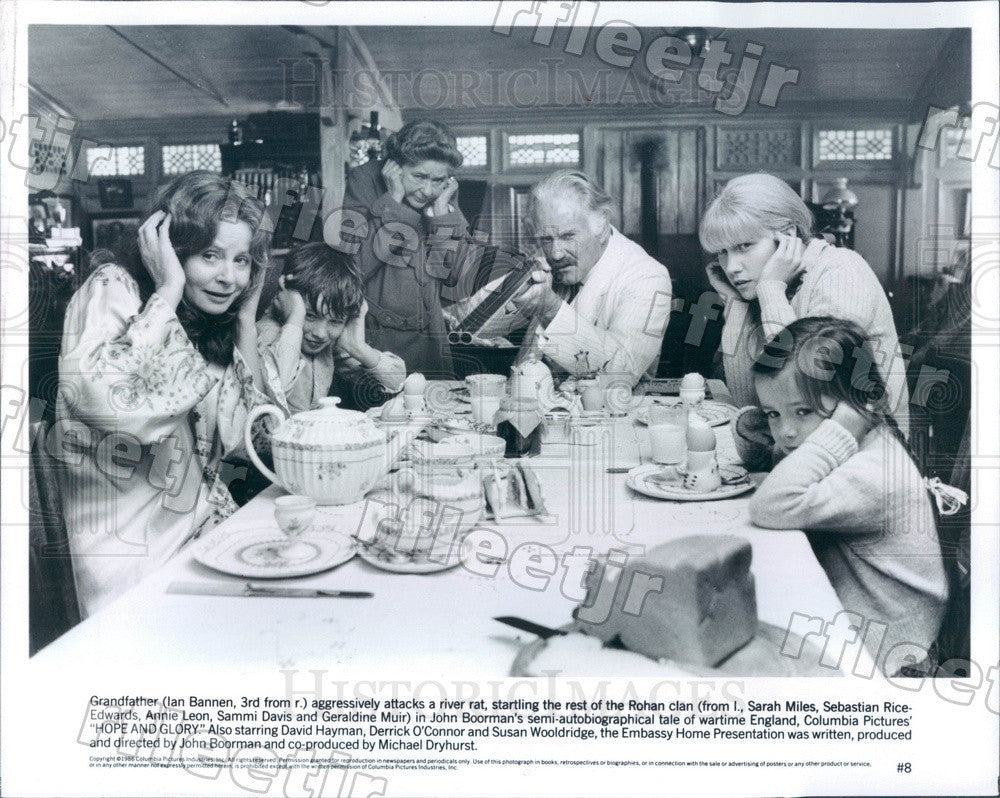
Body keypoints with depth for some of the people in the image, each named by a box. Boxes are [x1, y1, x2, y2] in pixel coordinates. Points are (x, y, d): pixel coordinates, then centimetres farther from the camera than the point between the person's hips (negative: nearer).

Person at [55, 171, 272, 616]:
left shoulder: (209, 324, 8)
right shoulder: (113, 289, -10)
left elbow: (244, 436, 7)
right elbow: (103, 399, -31)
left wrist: (247, 314, 4)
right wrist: (169, 291, -21)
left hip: (206, 530, 7)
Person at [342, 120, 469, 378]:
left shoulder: (446, 194, 2)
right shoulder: (365, 180, -10)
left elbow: (453, 274, -5)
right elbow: (358, 267, -22)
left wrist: (442, 211, -13)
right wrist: (392, 201, -21)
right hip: (372, 335, -4)